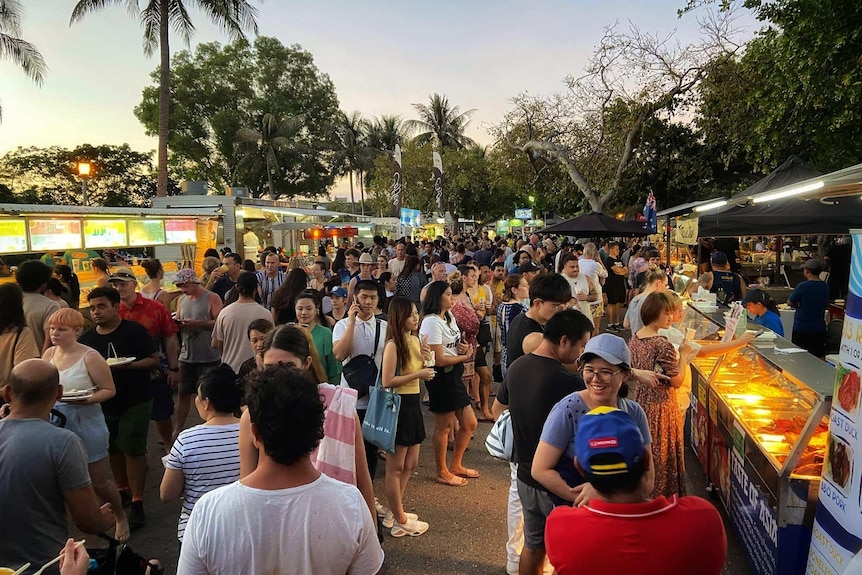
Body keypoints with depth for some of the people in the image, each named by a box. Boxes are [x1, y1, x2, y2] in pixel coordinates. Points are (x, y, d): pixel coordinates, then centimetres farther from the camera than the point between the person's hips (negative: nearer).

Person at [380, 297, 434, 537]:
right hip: (397, 405, -9)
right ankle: (400, 522, 17)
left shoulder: (415, 340, 8)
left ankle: (394, 511, 33)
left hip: (412, 403, 9)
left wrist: (424, 359, 1)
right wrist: (418, 375, -20)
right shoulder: (393, 345, -18)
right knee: (395, 467, 5)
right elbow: (387, 381, -23)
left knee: (411, 464, 18)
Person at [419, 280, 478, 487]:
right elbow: (439, 360, -21)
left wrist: (465, 347, -2)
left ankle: (456, 465, 32)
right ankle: (442, 473, 21)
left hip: (454, 376, 10)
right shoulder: (432, 322, -17)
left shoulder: (449, 317, 12)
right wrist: (464, 357, -8)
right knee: (443, 427, 4)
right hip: (441, 377, -10)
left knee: (469, 423, 15)